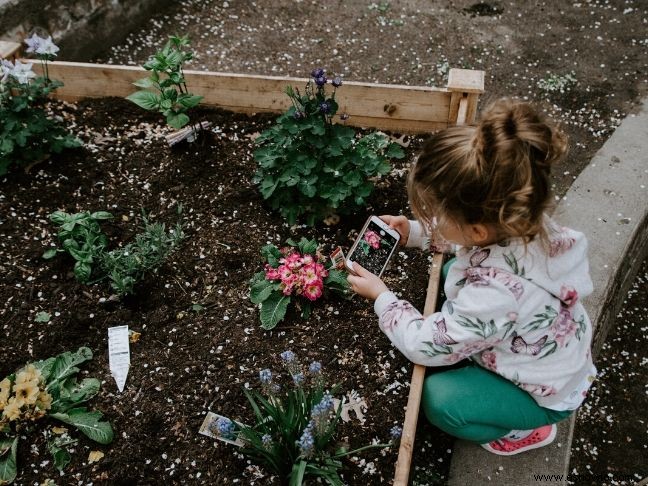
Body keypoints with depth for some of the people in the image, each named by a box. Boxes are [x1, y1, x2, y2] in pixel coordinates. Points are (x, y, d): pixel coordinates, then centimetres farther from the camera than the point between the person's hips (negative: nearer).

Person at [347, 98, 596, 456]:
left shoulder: (494, 294, -46)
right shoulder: (518, 220, -25)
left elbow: (424, 346, -29)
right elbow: (458, 231, 2)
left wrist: (381, 297, -14)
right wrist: (415, 232, -10)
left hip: (547, 392, -7)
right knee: (452, 273, 9)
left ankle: (527, 430, 10)